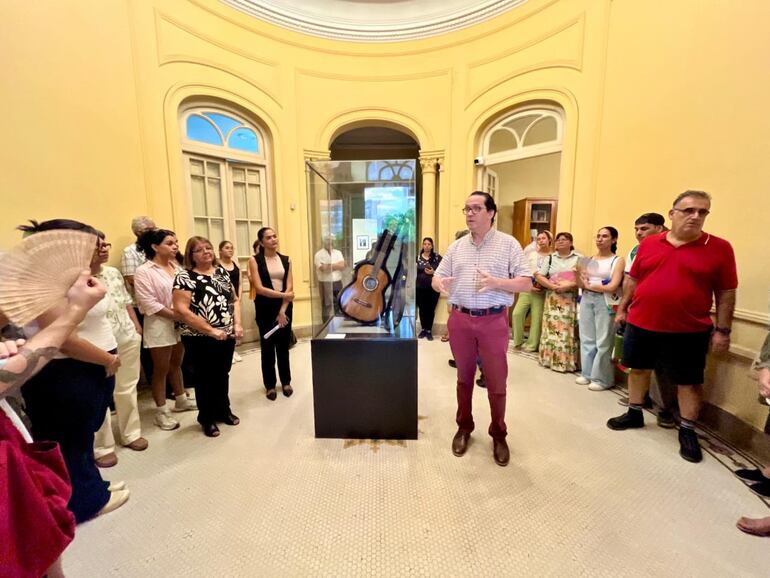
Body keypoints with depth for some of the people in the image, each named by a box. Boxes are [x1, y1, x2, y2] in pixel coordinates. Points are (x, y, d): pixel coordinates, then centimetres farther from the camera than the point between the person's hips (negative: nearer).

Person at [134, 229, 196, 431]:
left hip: (180, 323, 6)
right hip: (160, 325, -6)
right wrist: (176, 315, -19)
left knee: (176, 364, 20)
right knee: (161, 369, 5)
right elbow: (149, 304, -18)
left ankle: (181, 399, 35)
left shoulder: (177, 267, 8)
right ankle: (161, 412, 18)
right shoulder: (144, 272, -12)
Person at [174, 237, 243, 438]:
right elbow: (181, 310, -19)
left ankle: (224, 410, 37)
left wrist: (237, 324, -2)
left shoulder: (221, 271, 8)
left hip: (227, 335, 5)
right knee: (206, 378, 9)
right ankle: (207, 418, 28)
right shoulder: (185, 276, -10)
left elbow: (234, 299, 12)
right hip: (201, 339, -5)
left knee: (223, 374, 18)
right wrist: (211, 330, -20)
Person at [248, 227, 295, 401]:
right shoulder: (255, 260, -4)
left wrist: (282, 310, -10)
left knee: (283, 345, 12)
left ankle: (286, 382, 28)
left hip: (285, 307, 3)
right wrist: (283, 295, -16)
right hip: (265, 308, -3)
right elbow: (259, 288, -13)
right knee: (267, 346, 7)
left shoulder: (286, 260, 5)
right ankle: (270, 385, 21)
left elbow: (289, 288, -1)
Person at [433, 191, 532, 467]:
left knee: (496, 381, 7)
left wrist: (496, 282, -24)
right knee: (464, 377, 16)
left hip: (493, 321, -3)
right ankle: (464, 427, 34)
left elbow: (526, 283, -6)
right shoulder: (456, 247, 9)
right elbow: (437, 277, 9)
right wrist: (441, 283, -16)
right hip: (460, 319, 3)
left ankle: (498, 434, 28)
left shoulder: (508, 244, -2)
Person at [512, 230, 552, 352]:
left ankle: (532, 345, 13)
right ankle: (518, 341, 10)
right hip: (527, 289, 2)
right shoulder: (530, 254, 7)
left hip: (542, 292, -2)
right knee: (517, 314, -6)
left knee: (537, 318, 0)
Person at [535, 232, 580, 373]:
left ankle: (569, 361, 6)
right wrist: (554, 286, -11)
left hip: (572, 299, -1)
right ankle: (552, 359, 10)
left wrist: (570, 285, -18)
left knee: (569, 329, -3)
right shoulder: (550, 258, 10)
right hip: (553, 299, 2)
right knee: (552, 327, 0)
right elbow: (538, 276, 2)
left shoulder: (579, 258, 5)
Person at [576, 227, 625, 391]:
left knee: (602, 341, -1)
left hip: (605, 302, -5)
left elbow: (612, 287, -12)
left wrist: (590, 285, -3)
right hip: (586, 299, 5)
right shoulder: (589, 259, 12)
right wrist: (578, 275, -8)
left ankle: (602, 379, 11)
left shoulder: (618, 260, -2)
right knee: (587, 338, 9)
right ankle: (587, 373, 20)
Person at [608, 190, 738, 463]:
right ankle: (634, 413, 34)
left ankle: (687, 431, 28)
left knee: (690, 381, 10)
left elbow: (726, 292, -3)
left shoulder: (719, 248, -5)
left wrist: (722, 330, -5)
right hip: (640, 324, 3)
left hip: (689, 331, -2)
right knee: (638, 369, 15)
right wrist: (622, 308, 10)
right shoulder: (649, 244, 1)